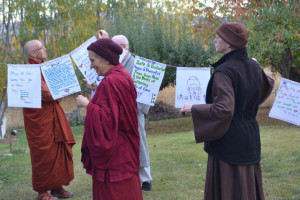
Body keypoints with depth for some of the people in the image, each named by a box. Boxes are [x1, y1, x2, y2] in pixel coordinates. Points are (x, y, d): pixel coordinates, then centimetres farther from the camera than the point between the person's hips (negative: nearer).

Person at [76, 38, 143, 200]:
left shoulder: (110, 82, -21)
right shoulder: (124, 76, 8)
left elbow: (107, 118, -27)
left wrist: (88, 104, -17)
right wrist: (98, 91, 14)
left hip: (114, 154, -10)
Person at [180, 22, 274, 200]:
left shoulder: (224, 71, -19)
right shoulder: (253, 66, 4)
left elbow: (223, 109, -29)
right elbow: (267, 87, 25)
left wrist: (193, 108, -16)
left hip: (228, 142, -8)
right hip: (250, 139, 8)